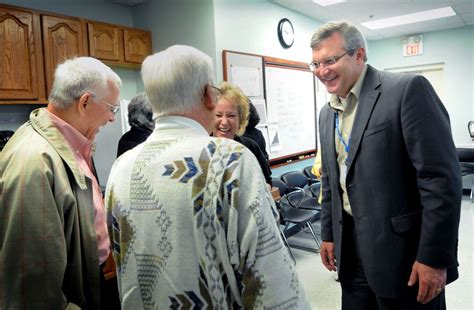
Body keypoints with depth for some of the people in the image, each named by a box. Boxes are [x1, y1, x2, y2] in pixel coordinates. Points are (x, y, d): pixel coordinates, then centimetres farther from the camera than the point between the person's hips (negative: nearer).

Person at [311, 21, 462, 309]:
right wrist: (329, 235, 16)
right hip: (350, 248, 6)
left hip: (402, 250, -6)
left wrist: (434, 257, -17)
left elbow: (442, 177, -17)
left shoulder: (408, 89, -13)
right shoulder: (327, 113, 9)